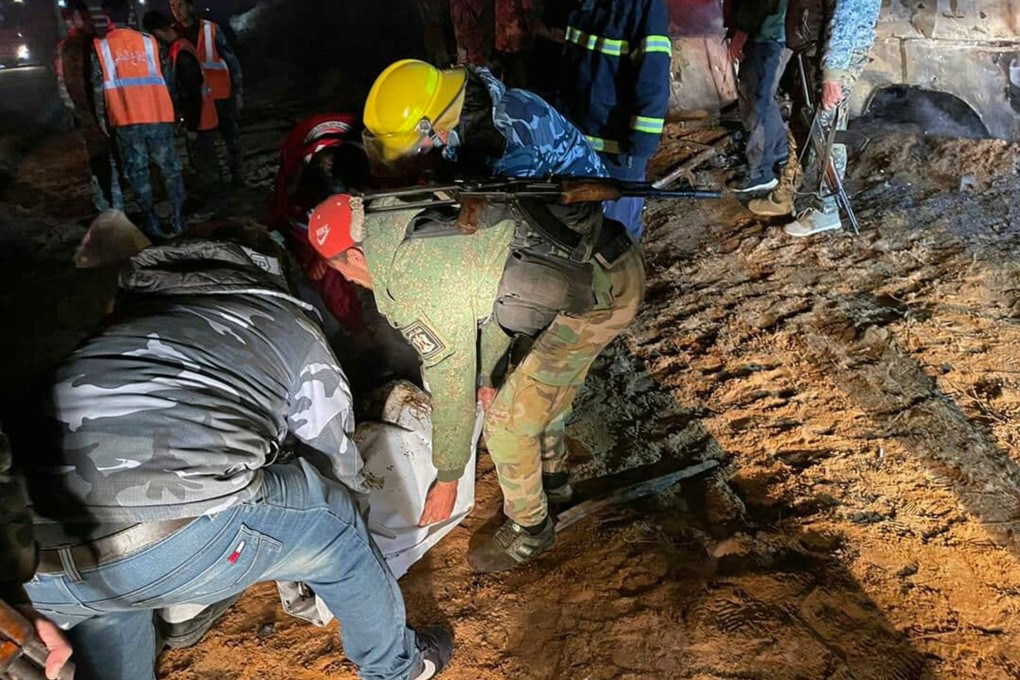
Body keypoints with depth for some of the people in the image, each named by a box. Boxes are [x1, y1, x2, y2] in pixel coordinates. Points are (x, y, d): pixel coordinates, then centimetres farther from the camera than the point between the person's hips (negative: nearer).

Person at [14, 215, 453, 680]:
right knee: (332, 523, 22)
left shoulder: (130, 311, 30)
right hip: (174, 547, -5)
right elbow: (337, 467, 25)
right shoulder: (293, 329, 18)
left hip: (25, 563, 6)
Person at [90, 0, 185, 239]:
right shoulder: (149, 41, 7)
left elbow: (98, 86, 2)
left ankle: (153, 224, 4)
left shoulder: (100, 46, 3)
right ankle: (176, 220, 4)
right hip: (158, 115, 1)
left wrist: (102, 118, 9)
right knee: (170, 168, 9)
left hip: (125, 120, -1)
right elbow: (165, 77, 8)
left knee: (137, 172, 6)